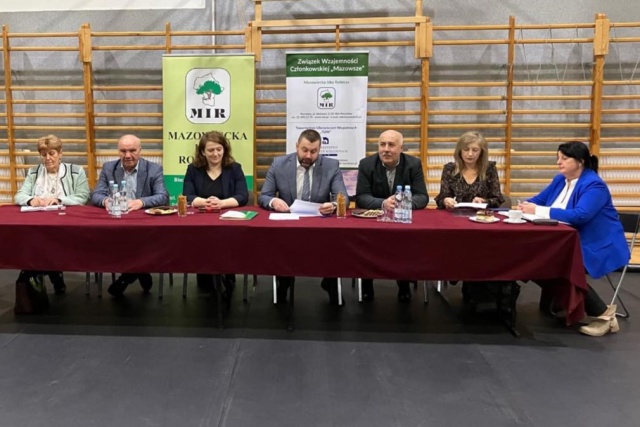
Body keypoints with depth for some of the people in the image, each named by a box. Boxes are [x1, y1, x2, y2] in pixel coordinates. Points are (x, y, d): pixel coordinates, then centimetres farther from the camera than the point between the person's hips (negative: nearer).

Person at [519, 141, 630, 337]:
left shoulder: (594, 185, -19)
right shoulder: (560, 180, 8)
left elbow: (580, 215, -33)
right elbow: (540, 199, 11)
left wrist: (538, 211, -34)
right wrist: (526, 205, -15)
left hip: (599, 246, -8)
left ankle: (603, 313, -10)